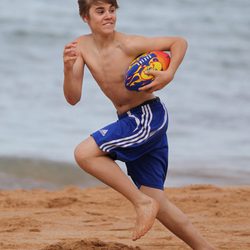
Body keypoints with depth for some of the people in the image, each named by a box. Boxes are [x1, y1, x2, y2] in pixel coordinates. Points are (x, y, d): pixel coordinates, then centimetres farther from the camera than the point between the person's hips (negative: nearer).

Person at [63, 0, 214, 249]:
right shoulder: (82, 47, 1)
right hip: (129, 121, 7)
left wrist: (169, 75, -22)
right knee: (156, 204, 7)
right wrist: (68, 68, -21)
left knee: (84, 153, -22)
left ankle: (142, 202, -14)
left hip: (149, 116, -7)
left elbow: (179, 42, -7)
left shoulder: (128, 45, -16)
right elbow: (73, 98, -3)